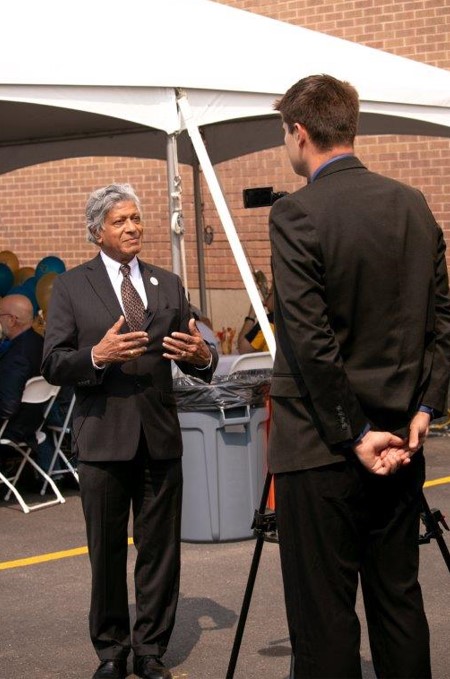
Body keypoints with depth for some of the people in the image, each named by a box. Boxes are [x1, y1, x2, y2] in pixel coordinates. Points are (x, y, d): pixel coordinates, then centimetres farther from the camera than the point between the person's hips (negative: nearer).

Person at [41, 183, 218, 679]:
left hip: (160, 437, 3)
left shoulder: (168, 285, 11)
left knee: (160, 550, 6)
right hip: (103, 437, -2)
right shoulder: (71, 287, 1)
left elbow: (193, 357, 13)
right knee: (107, 552, 7)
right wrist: (97, 356, -22)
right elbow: (52, 365, -4)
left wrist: (201, 356, -10)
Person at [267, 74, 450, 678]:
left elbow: (311, 342, -17)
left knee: (323, 616, 1)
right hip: (400, 439, 6)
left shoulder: (296, 214, -13)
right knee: (399, 600, 15)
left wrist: (355, 435, -11)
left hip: (321, 447, -6)